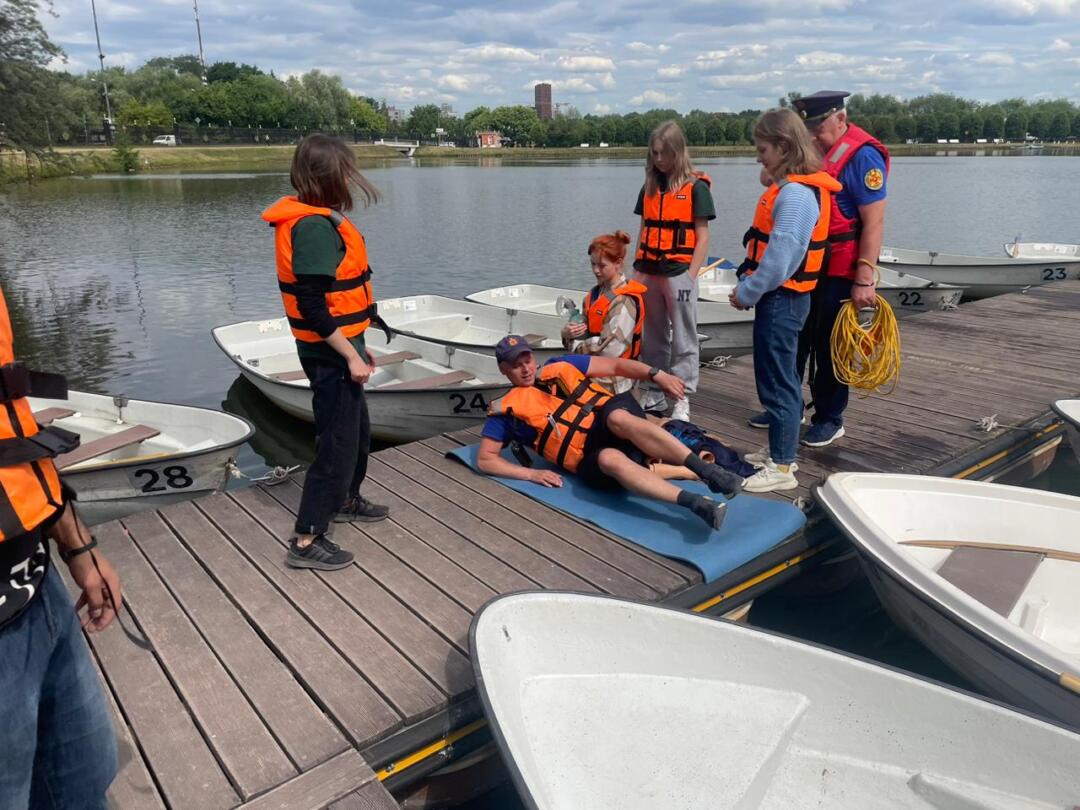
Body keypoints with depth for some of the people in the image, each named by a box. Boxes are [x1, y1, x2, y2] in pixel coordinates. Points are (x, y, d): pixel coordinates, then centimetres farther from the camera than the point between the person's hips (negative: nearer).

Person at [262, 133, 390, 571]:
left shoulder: (316, 220, 10)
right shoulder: (314, 226, -21)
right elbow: (313, 308, -25)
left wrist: (356, 345, 20)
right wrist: (351, 356, -21)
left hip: (336, 346, 10)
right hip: (330, 353, -10)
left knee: (357, 427, 24)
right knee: (338, 440, -3)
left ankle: (346, 499, 44)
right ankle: (306, 541, 6)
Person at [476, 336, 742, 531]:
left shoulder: (558, 367, 19)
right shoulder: (507, 409, 12)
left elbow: (616, 366, 15)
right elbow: (485, 460, 8)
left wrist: (656, 374, -2)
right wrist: (530, 474, -6)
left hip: (620, 419, 2)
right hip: (591, 457, -2)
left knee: (618, 418, -35)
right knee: (611, 458, -38)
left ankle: (708, 471, -44)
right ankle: (695, 503, -52)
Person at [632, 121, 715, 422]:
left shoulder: (696, 187, -2)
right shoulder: (649, 187, 13)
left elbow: (702, 237, -4)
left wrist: (691, 276, -10)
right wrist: (638, 269, 10)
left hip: (678, 272, -5)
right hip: (649, 271, 5)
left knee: (683, 341, 0)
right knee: (652, 338, 11)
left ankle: (682, 400, 6)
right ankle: (654, 394, 21)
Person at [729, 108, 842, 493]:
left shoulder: (796, 194, -19)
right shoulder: (791, 189, 13)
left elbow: (780, 258, -23)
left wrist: (746, 294, -12)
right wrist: (747, 285, 6)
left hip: (781, 299, -10)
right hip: (782, 298, 10)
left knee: (777, 382, -3)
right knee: (782, 377, 18)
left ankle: (781, 468, 6)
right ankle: (781, 450, 32)